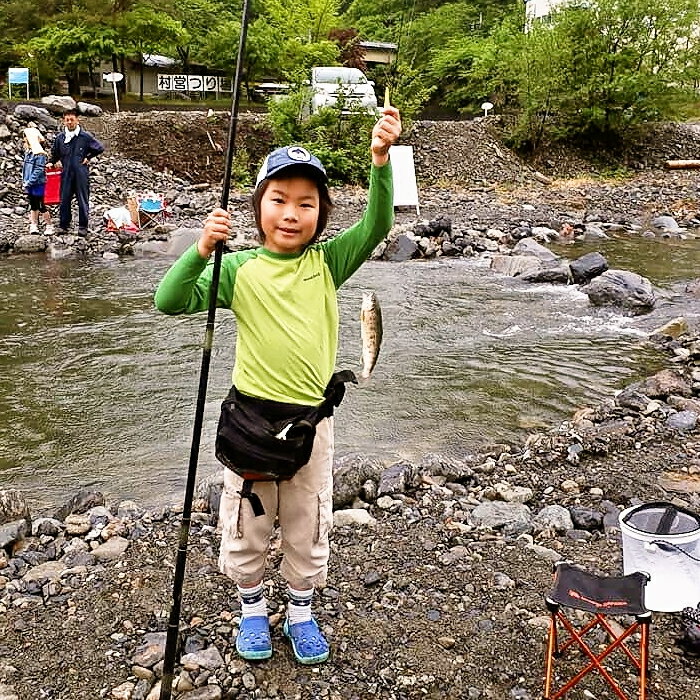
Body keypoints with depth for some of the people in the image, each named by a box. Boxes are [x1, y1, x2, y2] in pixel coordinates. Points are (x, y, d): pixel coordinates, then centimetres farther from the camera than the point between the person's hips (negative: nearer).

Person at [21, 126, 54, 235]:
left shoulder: (40, 154, -16)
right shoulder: (28, 152, 9)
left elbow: (38, 171, -19)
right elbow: (25, 168, 14)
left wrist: (29, 182, -19)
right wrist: (24, 181, 6)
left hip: (38, 184, -8)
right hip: (30, 185, 8)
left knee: (41, 206, -1)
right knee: (33, 205, 12)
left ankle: (49, 226, 9)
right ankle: (33, 225, 19)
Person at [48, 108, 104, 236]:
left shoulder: (85, 136, -2)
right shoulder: (60, 137, 7)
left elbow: (100, 148, 8)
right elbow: (55, 153, 24)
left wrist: (88, 158, 6)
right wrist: (54, 162, 11)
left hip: (81, 173, -2)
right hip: (66, 173, 3)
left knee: (83, 200, 1)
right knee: (64, 200, 4)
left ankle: (83, 227, 8)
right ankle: (63, 225, 13)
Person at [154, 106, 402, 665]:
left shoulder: (327, 262, -3)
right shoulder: (239, 269, -6)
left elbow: (376, 225, -17)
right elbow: (169, 301, -13)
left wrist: (381, 160, -32)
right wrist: (202, 250, -28)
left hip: (311, 416, 1)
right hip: (252, 414, -1)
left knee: (309, 526, 16)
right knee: (247, 525, 16)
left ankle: (301, 612, 40)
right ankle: (253, 608, 42)